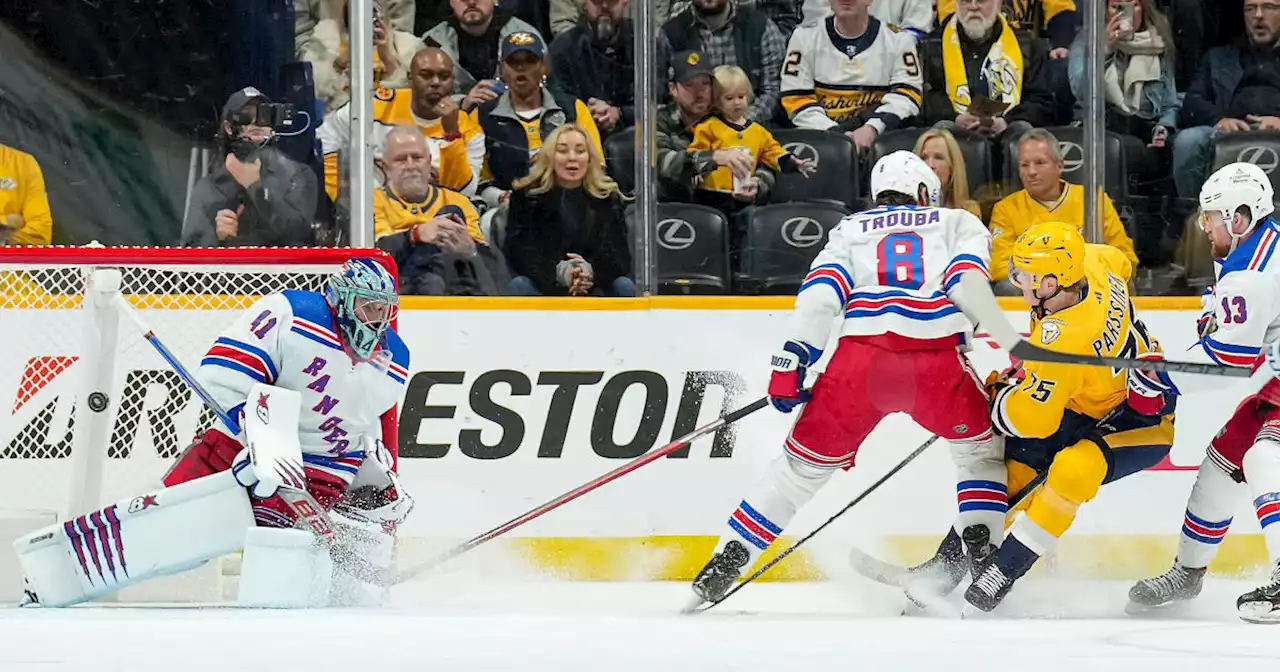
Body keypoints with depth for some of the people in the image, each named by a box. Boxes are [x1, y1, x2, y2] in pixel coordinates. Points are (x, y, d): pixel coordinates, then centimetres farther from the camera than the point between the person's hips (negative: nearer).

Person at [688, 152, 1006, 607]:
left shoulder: (850, 231, 26)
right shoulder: (960, 224, 25)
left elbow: (821, 292, 9)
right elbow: (968, 279, 4)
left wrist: (790, 363, 4)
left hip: (859, 362, 1)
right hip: (937, 365, -1)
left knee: (805, 461, 15)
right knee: (981, 445, 26)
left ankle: (728, 560, 10)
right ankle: (979, 548, 11)